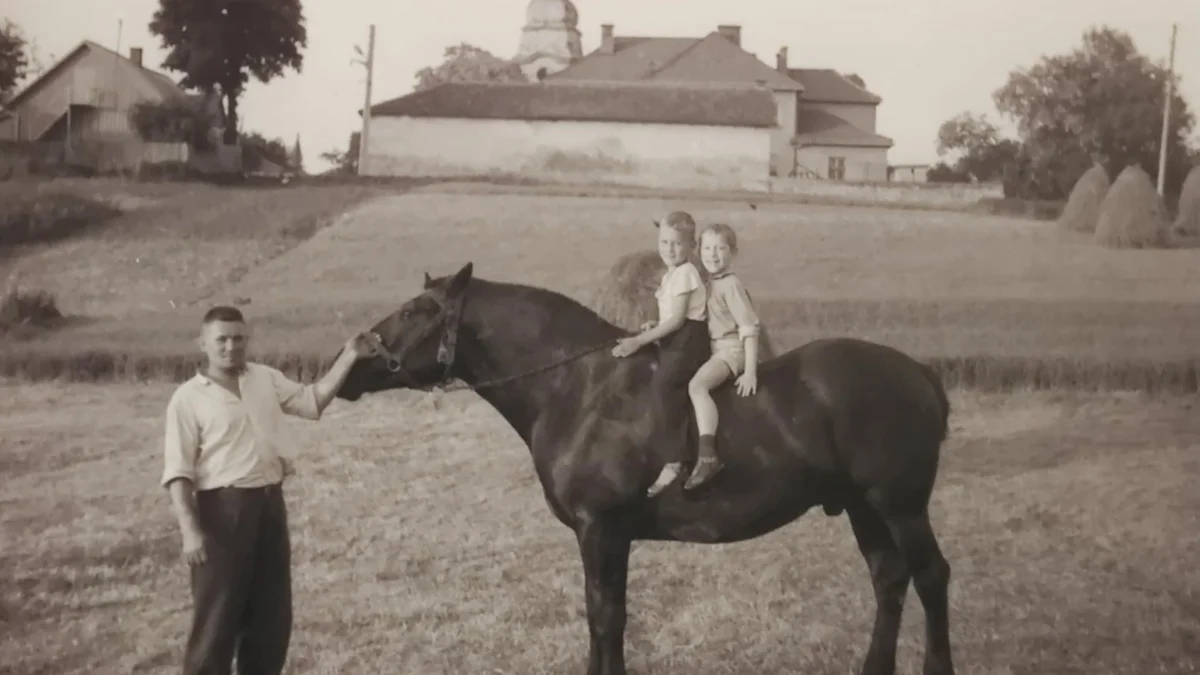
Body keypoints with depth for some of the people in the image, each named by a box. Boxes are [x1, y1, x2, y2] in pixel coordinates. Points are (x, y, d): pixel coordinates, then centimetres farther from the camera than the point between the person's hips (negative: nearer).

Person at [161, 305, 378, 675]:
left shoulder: (266, 378, 10)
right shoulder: (188, 398, -7)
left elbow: (312, 401, 17)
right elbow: (178, 471, -10)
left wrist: (348, 357, 8)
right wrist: (190, 530, -18)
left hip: (270, 503, 6)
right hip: (223, 509, -6)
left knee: (273, 614, 13)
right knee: (217, 617, -1)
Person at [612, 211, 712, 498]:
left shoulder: (684, 274, -11)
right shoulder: (671, 275, 19)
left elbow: (677, 320, -17)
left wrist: (639, 340, -17)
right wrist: (655, 325, 11)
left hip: (687, 342, -11)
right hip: (673, 343, 11)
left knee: (663, 385, -25)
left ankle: (673, 461, -27)